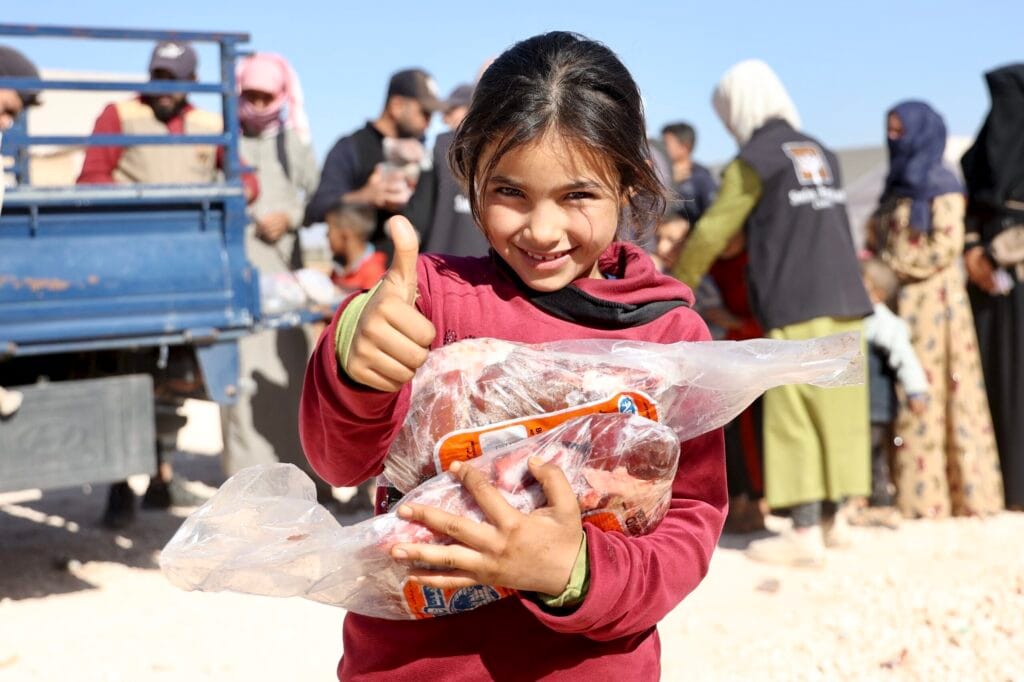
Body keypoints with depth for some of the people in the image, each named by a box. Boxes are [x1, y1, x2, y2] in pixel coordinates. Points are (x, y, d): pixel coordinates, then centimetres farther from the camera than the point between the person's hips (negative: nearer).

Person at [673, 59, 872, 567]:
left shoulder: (754, 160, -4)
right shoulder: (820, 154, 17)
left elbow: (712, 232, 2)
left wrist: (679, 283, 18)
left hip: (797, 308, -7)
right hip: (845, 301, 7)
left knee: (792, 419, -3)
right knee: (837, 410, 11)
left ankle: (805, 534, -3)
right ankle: (831, 518, 18)